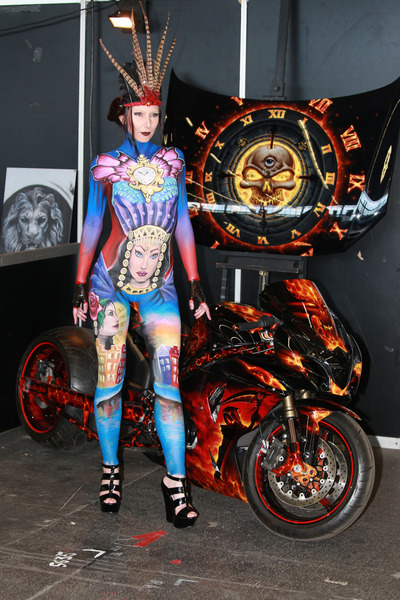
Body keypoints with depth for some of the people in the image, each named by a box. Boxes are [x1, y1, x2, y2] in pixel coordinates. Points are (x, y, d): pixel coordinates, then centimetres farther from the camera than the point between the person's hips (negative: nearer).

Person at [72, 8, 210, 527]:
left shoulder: (173, 162, 6)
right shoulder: (106, 166, 0)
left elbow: (182, 223, 9)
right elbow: (92, 226, 4)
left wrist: (195, 284, 7)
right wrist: (80, 286, 1)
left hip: (160, 289, 1)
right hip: (110, 285, -1)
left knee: (168, 382, -5)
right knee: (109, 379, 3)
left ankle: (176, 483, 0)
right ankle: (110, 469, 20)